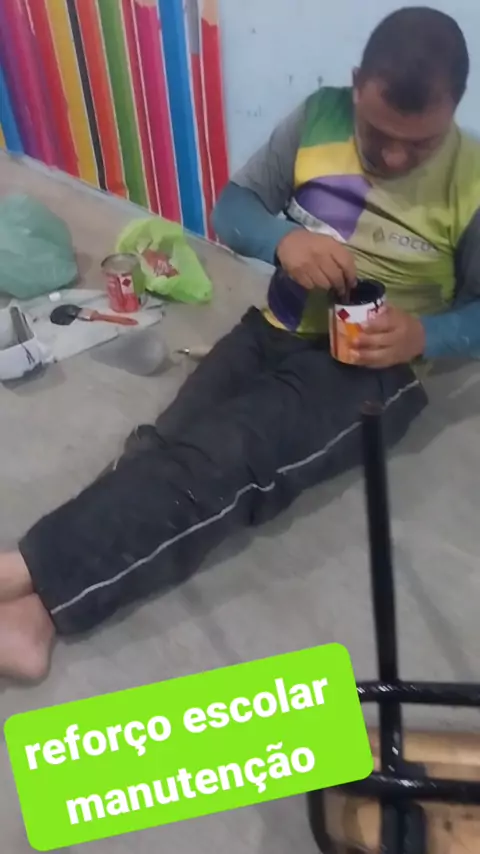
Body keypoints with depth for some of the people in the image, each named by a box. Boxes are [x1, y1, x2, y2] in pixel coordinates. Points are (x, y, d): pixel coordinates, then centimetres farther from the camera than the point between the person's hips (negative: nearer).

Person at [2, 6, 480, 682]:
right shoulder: (319, 116, 1)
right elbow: (232, 206, 4)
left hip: (371, 369, -3)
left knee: (229, 455, -30)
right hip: (274, 333, 4)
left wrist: (423, 334, -22)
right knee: (172, 445, -23)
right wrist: (280, 237, -19)